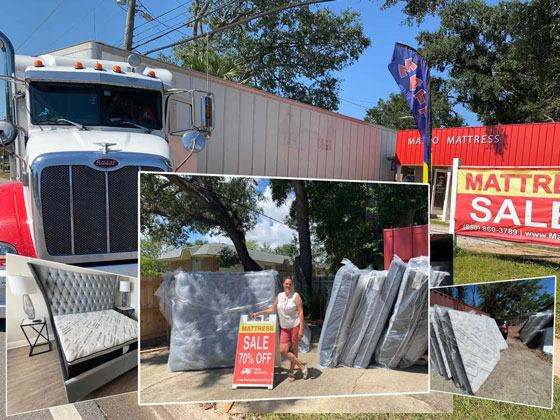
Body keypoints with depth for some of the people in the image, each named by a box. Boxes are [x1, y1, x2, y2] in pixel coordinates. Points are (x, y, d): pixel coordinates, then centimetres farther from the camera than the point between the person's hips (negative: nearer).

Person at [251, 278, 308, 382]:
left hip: (295, 326, -4)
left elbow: (301, 312, -9)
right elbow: (272, 309, 17)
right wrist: (258, 313, 15)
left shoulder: (296, 296, -6)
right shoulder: (279, 296, 6)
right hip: (285, 328, 4)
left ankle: (291, 372, 23)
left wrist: (301, 329, -15)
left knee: (294, 350, 3)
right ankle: (302, 366, 9)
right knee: (283, 351, -6)